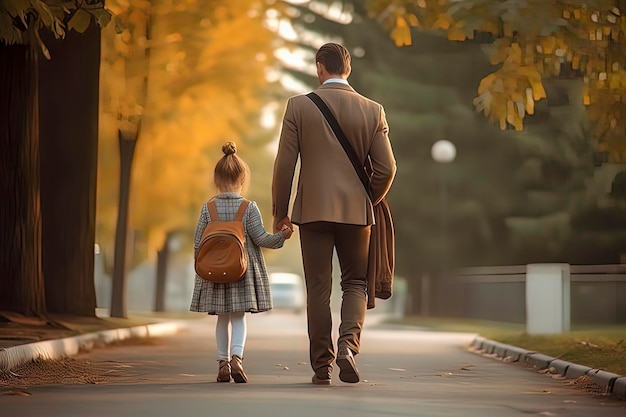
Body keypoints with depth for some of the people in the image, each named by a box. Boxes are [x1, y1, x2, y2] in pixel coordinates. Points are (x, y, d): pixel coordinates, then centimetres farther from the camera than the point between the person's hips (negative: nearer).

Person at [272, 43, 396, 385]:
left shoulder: (298, 106, -3)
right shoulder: (372, 110, 1)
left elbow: (284, 164, -3)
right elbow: (386, 168, 0)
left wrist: (280, 212, 7)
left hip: (313, 210, -1)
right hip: (356, 210, 1)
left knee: (318, 289, 5)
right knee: (355, 283, 12)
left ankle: (321, 366, 8)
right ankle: (348, 343, -12)